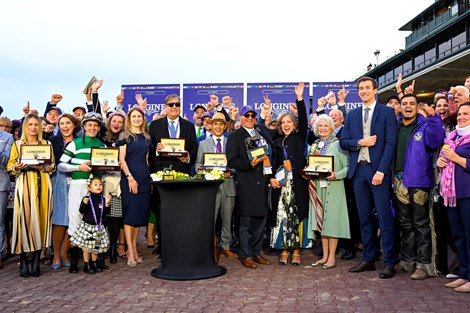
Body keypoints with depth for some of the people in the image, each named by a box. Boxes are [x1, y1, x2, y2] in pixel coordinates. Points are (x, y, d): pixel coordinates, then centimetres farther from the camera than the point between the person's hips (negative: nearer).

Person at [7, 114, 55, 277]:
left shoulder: (47, 144, 14)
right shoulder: (17, 144, 11)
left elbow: (53, 166, 11)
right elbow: (10, 166, 9)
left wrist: (42, 167, -8)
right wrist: (18, 167, -12)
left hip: (42, 184, 1)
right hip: (24, 184, -1)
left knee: (40, 219, -3)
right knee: (24, 218, -9)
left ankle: (36, 260, 3)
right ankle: (23, 261, 0)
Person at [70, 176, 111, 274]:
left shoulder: (102, 199, 2)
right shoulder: (87, 198, -8)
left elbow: (105, 213, 0)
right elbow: (82, 211, -12)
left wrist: (107, 204, -14)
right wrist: (85, 203, -28)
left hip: (98, 227, 4)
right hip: (87, 226, -3)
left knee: (96, 247, 11)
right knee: (87, 247, 4)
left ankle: (93, 264, 26)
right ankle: (86, 266, 15)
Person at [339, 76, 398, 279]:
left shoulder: (387, 112, 1)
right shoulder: (352, 115, 15)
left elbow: (391, 143, -6)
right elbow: (343, 142, 10)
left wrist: (381, 170, -15)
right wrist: (360, 142, -9)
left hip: (378, 170, -4)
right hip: (358, 170, 5)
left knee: (384, 217, -3)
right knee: (364, 217, 9)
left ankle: (390, 263, 5)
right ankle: (368, 260, 18)